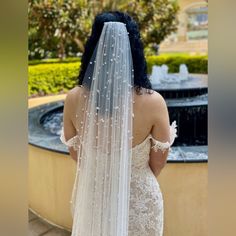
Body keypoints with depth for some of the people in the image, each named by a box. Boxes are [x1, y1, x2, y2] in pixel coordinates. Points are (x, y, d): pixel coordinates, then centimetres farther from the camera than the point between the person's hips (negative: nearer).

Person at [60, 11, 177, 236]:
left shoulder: (74, 99, -18)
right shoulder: (153, 102, -24)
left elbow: (75, 154, -2)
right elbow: (158, 164, -9)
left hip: (91, 194, 2)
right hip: (139, 198, -1)